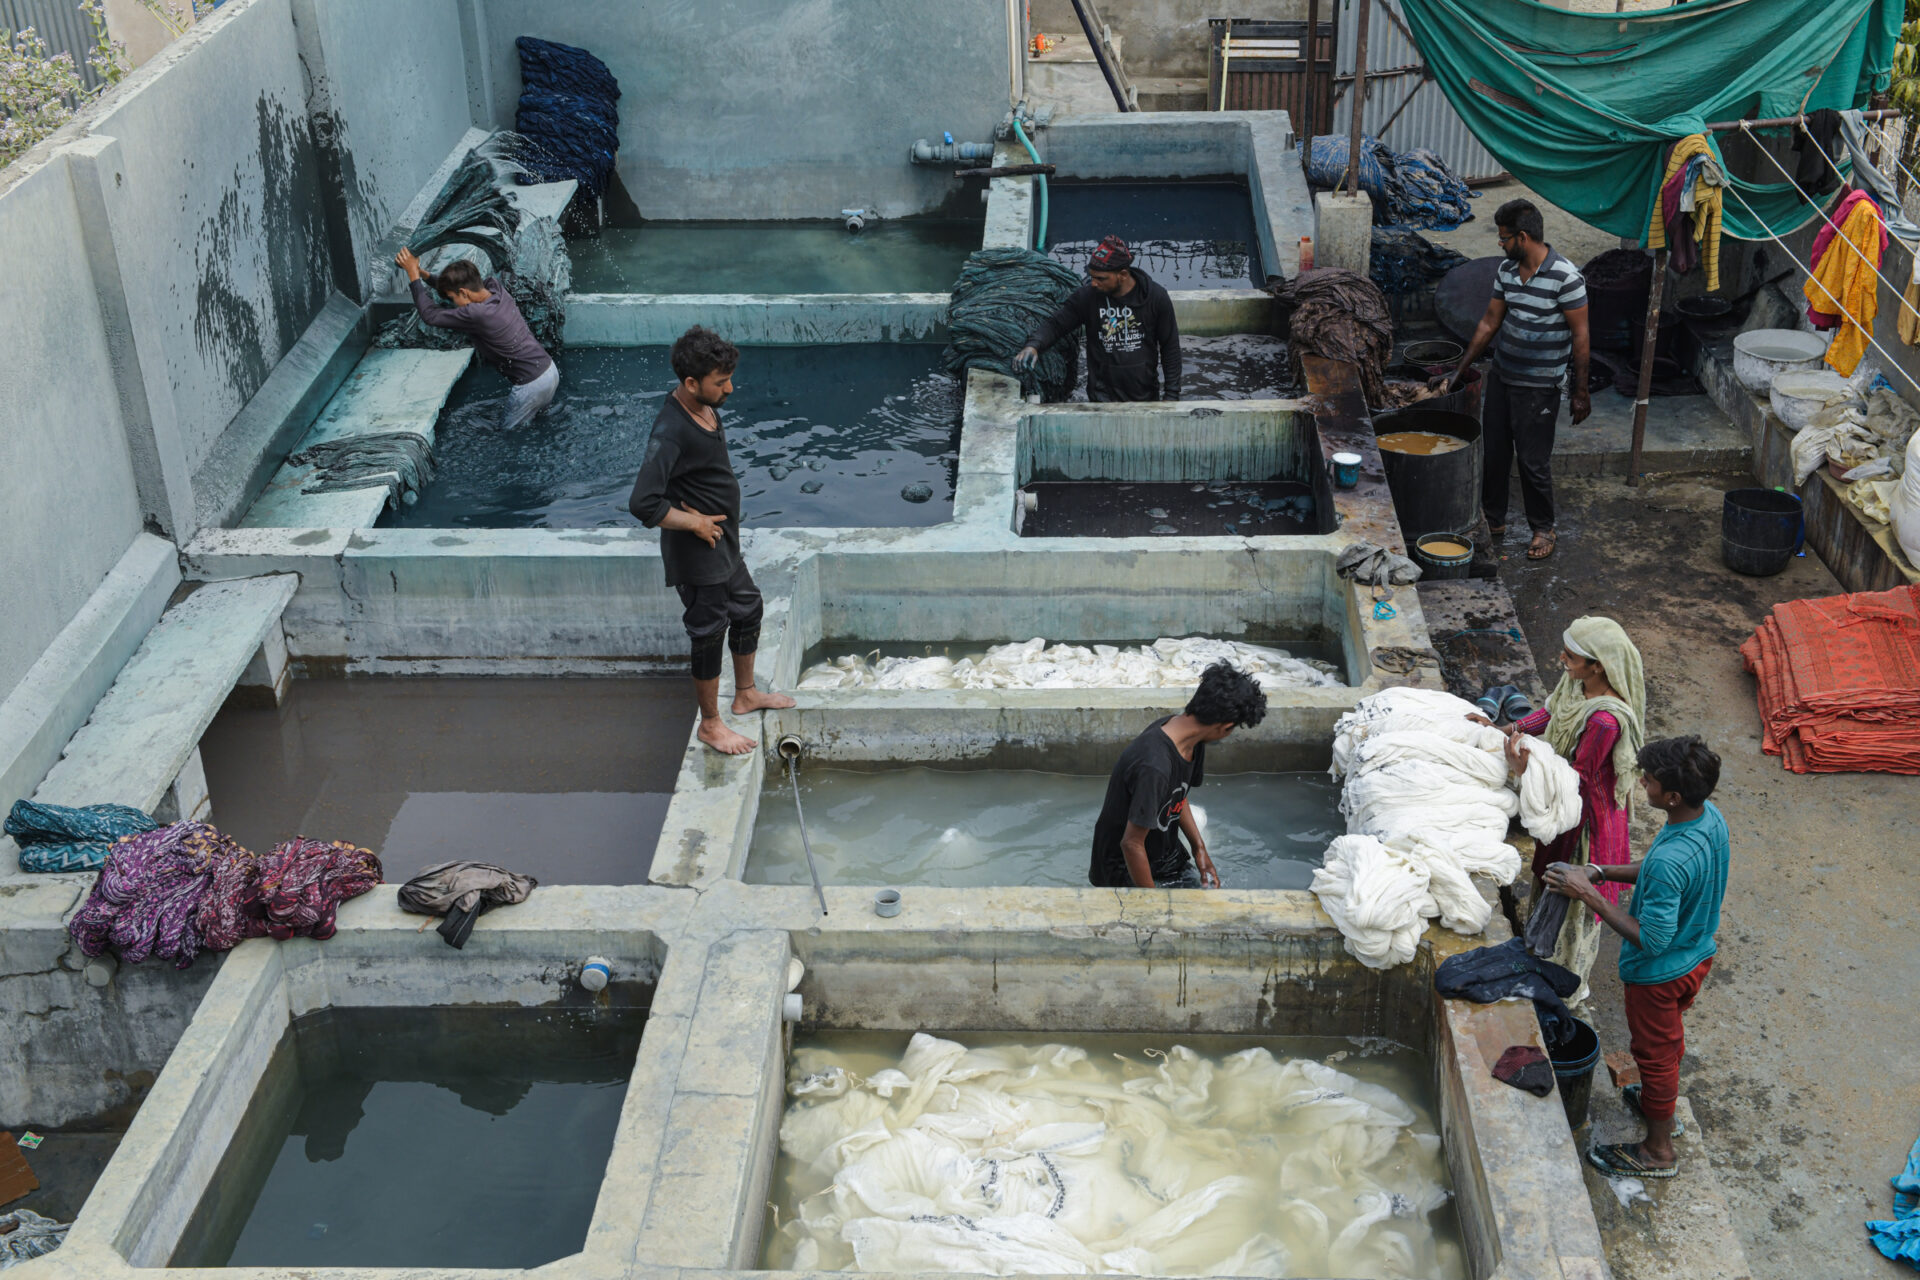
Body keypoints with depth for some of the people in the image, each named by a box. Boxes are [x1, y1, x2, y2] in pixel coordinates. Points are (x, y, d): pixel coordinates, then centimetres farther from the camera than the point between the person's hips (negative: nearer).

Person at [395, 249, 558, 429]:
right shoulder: (496, 288, -1)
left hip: (532, 385, -9)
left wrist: (413, 273, -8)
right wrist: (423, 274, 14)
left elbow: (430, 315, -14)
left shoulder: (478, 314, -26)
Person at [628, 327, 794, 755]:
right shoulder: (671, 433, -31)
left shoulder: (705, 408, -3)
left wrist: (708, 511, 3)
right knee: (709, 635, 7)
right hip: (697, 556, -9)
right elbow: (643, 504, -36)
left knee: (748, 609, 24)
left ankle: (746, 694, 45)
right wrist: (696, 523, -23)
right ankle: (710, 724, 26)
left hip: (724, 542, 9)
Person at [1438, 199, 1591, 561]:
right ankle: (1493, 520, 32)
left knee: (1534, 462, 3)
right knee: (1493, 453, 14)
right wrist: (1461, 369, 11)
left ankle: (1543, 530, 22)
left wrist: (1580, 391, -11)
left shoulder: (1566, 277, -19)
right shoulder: (1506, 270, 2)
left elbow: (1580, 335, -14)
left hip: (1539, 388, -6)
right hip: (1501, 378, 6)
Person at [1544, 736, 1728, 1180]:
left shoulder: (1670, 860, -41)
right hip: (1698, 954, 8)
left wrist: (1590, 895, -28)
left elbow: (1652, 940, -30)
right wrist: (1604, 872, -4)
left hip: (1661, 973, -8)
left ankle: (1658, 1151, 37)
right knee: (1669, 1036, 31)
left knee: (1655, 1053, 15)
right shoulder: (1709, 815, -14)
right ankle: (1661, 1102, 57)